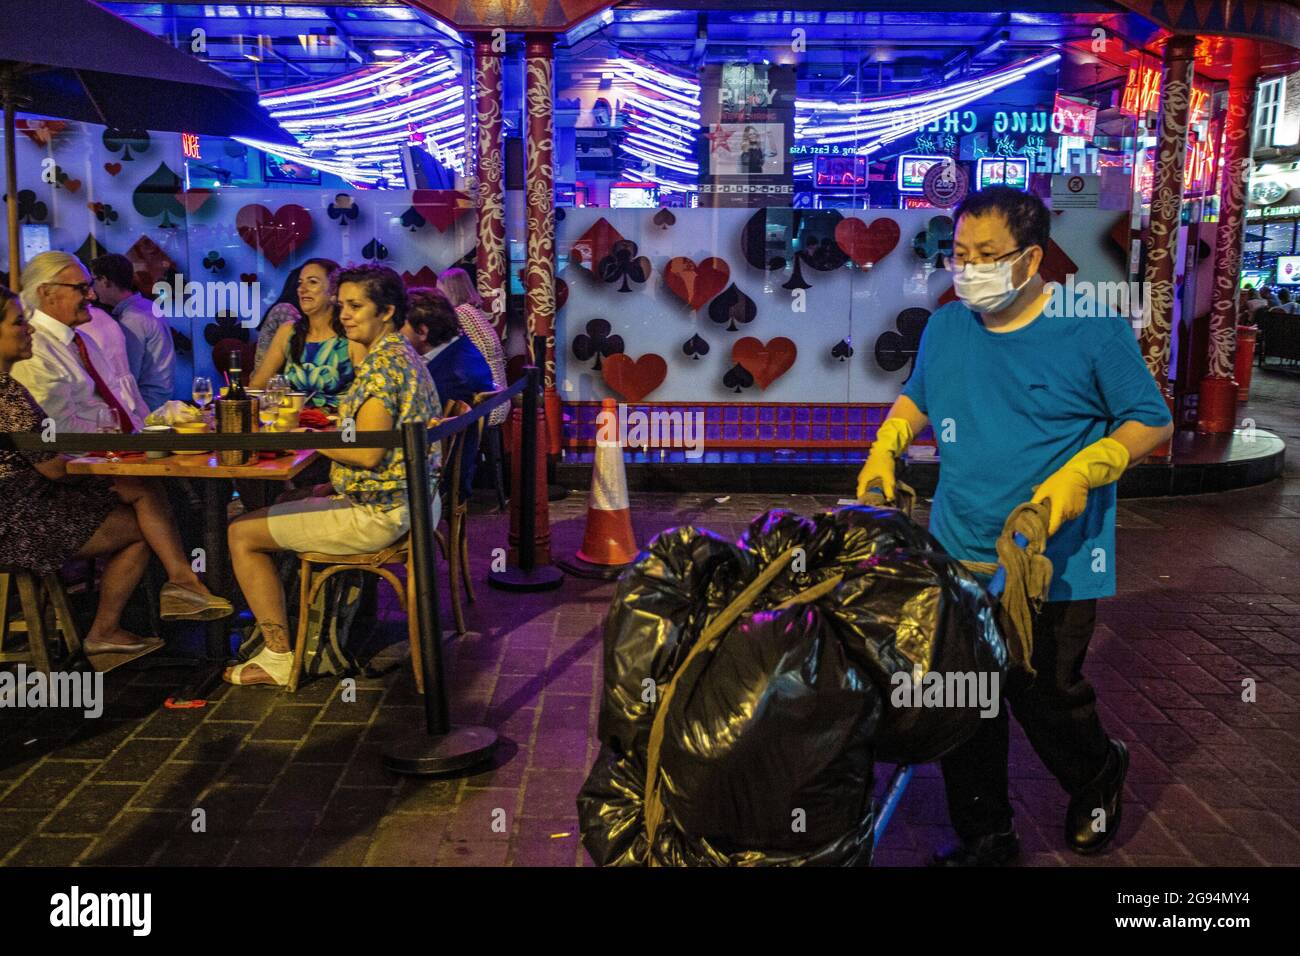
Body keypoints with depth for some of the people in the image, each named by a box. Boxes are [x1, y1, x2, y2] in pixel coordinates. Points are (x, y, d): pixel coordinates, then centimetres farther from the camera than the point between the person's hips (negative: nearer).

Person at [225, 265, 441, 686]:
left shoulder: (383, 360, -19)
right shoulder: (399, 353, 14)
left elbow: (369, 452, -26)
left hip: (378, 514, -11)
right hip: (405, 502, 11)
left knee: (242, 533, 0)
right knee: (288, 500, 31)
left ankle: (280, 656, 3)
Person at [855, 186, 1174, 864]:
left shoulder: (1093, 330, -9)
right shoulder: (945, 327, 5)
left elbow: (1152, 423, -3)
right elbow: (915, 396, 23)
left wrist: (1082, 471, -18)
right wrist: (884, 448, 5)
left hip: (1056, 561, -4)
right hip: (957, 554, 5)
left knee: (1043, 694, 4)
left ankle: (1098, 773, 40)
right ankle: (983, 838, 29)